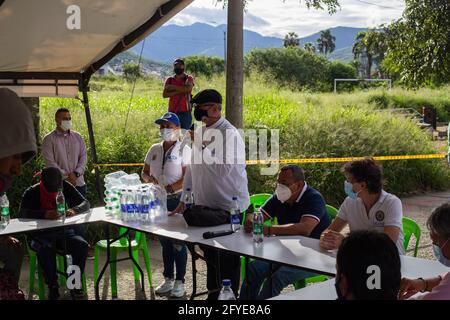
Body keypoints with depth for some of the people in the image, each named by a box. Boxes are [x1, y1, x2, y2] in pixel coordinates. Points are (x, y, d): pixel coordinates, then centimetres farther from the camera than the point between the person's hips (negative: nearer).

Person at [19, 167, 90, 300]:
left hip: (63, 231, 3)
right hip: (40, 235, -3)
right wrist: (44, 214, -42)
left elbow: (85, 203, -1)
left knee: (82, 245, -25)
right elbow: (23, 212, -24)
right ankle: (52, 286, -20)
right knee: (46, 249, -36)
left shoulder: (66, 187, 0)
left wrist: (74, 210, -25)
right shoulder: (31, 193, -8)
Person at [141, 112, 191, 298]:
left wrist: (169, 189, -22)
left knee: (178, 242, -1)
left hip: (178, 200, -5)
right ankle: (168, 279, 22)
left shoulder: (183, 150, -5)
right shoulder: (154, 150, 12)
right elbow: (144, 172, 18)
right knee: (164, 241, 12)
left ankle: (180, 282, 8)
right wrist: (149, 178, -5)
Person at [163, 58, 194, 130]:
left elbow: (188, 89, -17)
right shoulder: (169, 80, 11)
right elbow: (164, 94, -2)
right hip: (172, 112, 2)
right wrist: (179, 91, -12)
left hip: (185, 112, -2)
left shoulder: (189, 78, 5)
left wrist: (173, 87, -9)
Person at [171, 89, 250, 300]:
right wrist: (183, 200, 14)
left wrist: (202, 148, -24)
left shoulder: (229, 134, -16)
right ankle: (213, 293, 34)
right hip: (205, 205, 8)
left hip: (228, 207, -8)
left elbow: (224, 168, -28)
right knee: (209, 253, 19)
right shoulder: (200, 132, 9)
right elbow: (192, 167, 15)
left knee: (227, 257, 4)